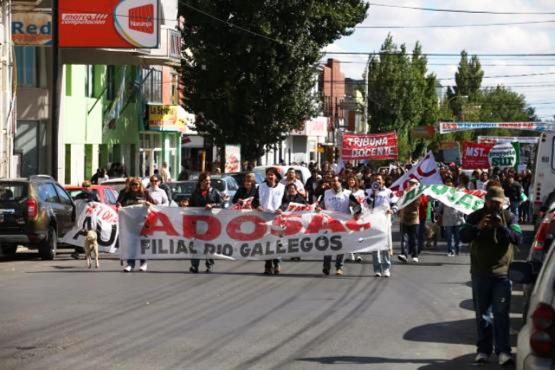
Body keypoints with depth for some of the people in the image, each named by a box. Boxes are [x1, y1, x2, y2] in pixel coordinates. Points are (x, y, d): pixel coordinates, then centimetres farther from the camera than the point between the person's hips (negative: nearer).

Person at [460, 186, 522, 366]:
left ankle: (503, 351, -6)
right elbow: (463, 236, -7)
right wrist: (478, 227, -25)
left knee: (501, 314, -5)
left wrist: (502, 227, -24)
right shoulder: (475, 217, 3)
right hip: (480, 273, 1)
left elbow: (518, 238, -9)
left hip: (502, 273, -1)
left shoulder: (509, 217, 3)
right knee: (482, 314, 7)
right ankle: (484, 350, 14)